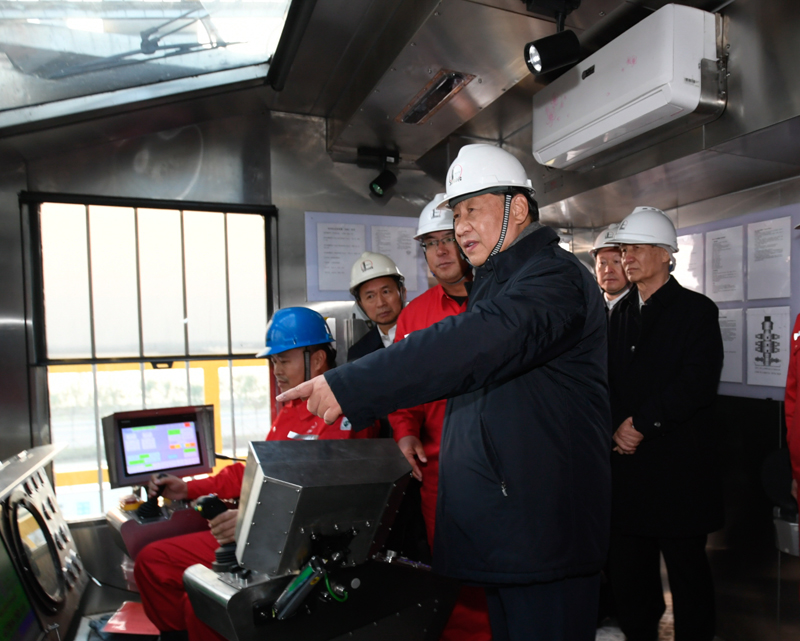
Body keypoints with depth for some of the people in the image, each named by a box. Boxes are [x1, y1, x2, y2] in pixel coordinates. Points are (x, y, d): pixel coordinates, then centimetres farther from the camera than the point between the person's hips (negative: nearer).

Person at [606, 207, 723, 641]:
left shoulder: (696, 310, -4)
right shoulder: (621, 313, 13)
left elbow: (698, 384, -14)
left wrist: (641, 423, -14)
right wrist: (618, 427, -3)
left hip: (679, 469, -5)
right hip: (627, 463, 5)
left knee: (687, 571, 9)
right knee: (625, 570, 12)